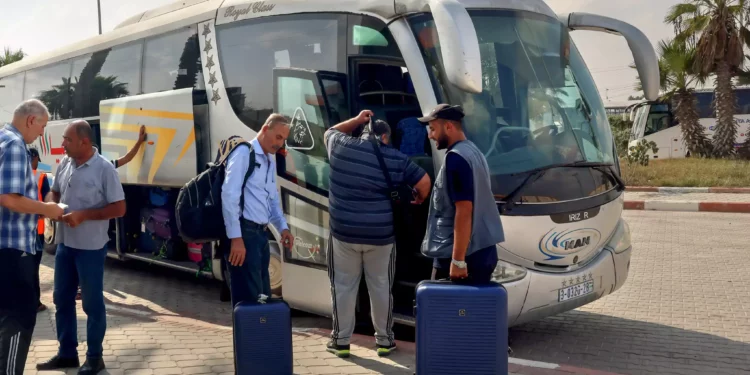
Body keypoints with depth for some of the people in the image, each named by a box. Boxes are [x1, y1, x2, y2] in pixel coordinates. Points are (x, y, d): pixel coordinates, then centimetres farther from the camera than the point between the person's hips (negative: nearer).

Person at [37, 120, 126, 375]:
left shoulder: (104, 168, -14)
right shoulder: (65, 163, 5)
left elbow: (119, 208, -15)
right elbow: (54, 192, 18)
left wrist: (83, 215, -21)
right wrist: (51, 206, -5)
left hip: (90, 247, -7)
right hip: (64, 243, 7)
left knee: (92, 303, 4)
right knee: (62, 298, 14)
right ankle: (67, 353, 28)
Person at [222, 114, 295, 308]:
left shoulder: (271, 161, 20)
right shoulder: (244, 153, -8)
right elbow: (229, 195, -17)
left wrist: (283, 227, 9)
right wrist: (236, 237, -22)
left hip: (261, 233, 9)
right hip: (244, 232, -9)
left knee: (263, 296, 13)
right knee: (249, 298, -8)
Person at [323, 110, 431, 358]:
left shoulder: (341, 146, 0)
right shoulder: (396, 158, -2)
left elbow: (331, 132, 23)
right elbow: (424, 182, 3)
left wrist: (356, 120, 22)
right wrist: (420, 199, 22)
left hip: (344, 232, 1)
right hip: (381, 235, 0)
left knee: (343, 287, 12)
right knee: (381, 288, 12)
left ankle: (341, 341, 18)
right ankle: (384, 340, 22)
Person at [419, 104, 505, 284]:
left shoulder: (456, 157, -16)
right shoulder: (473, 151, 14)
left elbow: (464, 210, -22)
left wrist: (458, 260, -23)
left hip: (466, 254, -9)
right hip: (483, 251, 9)